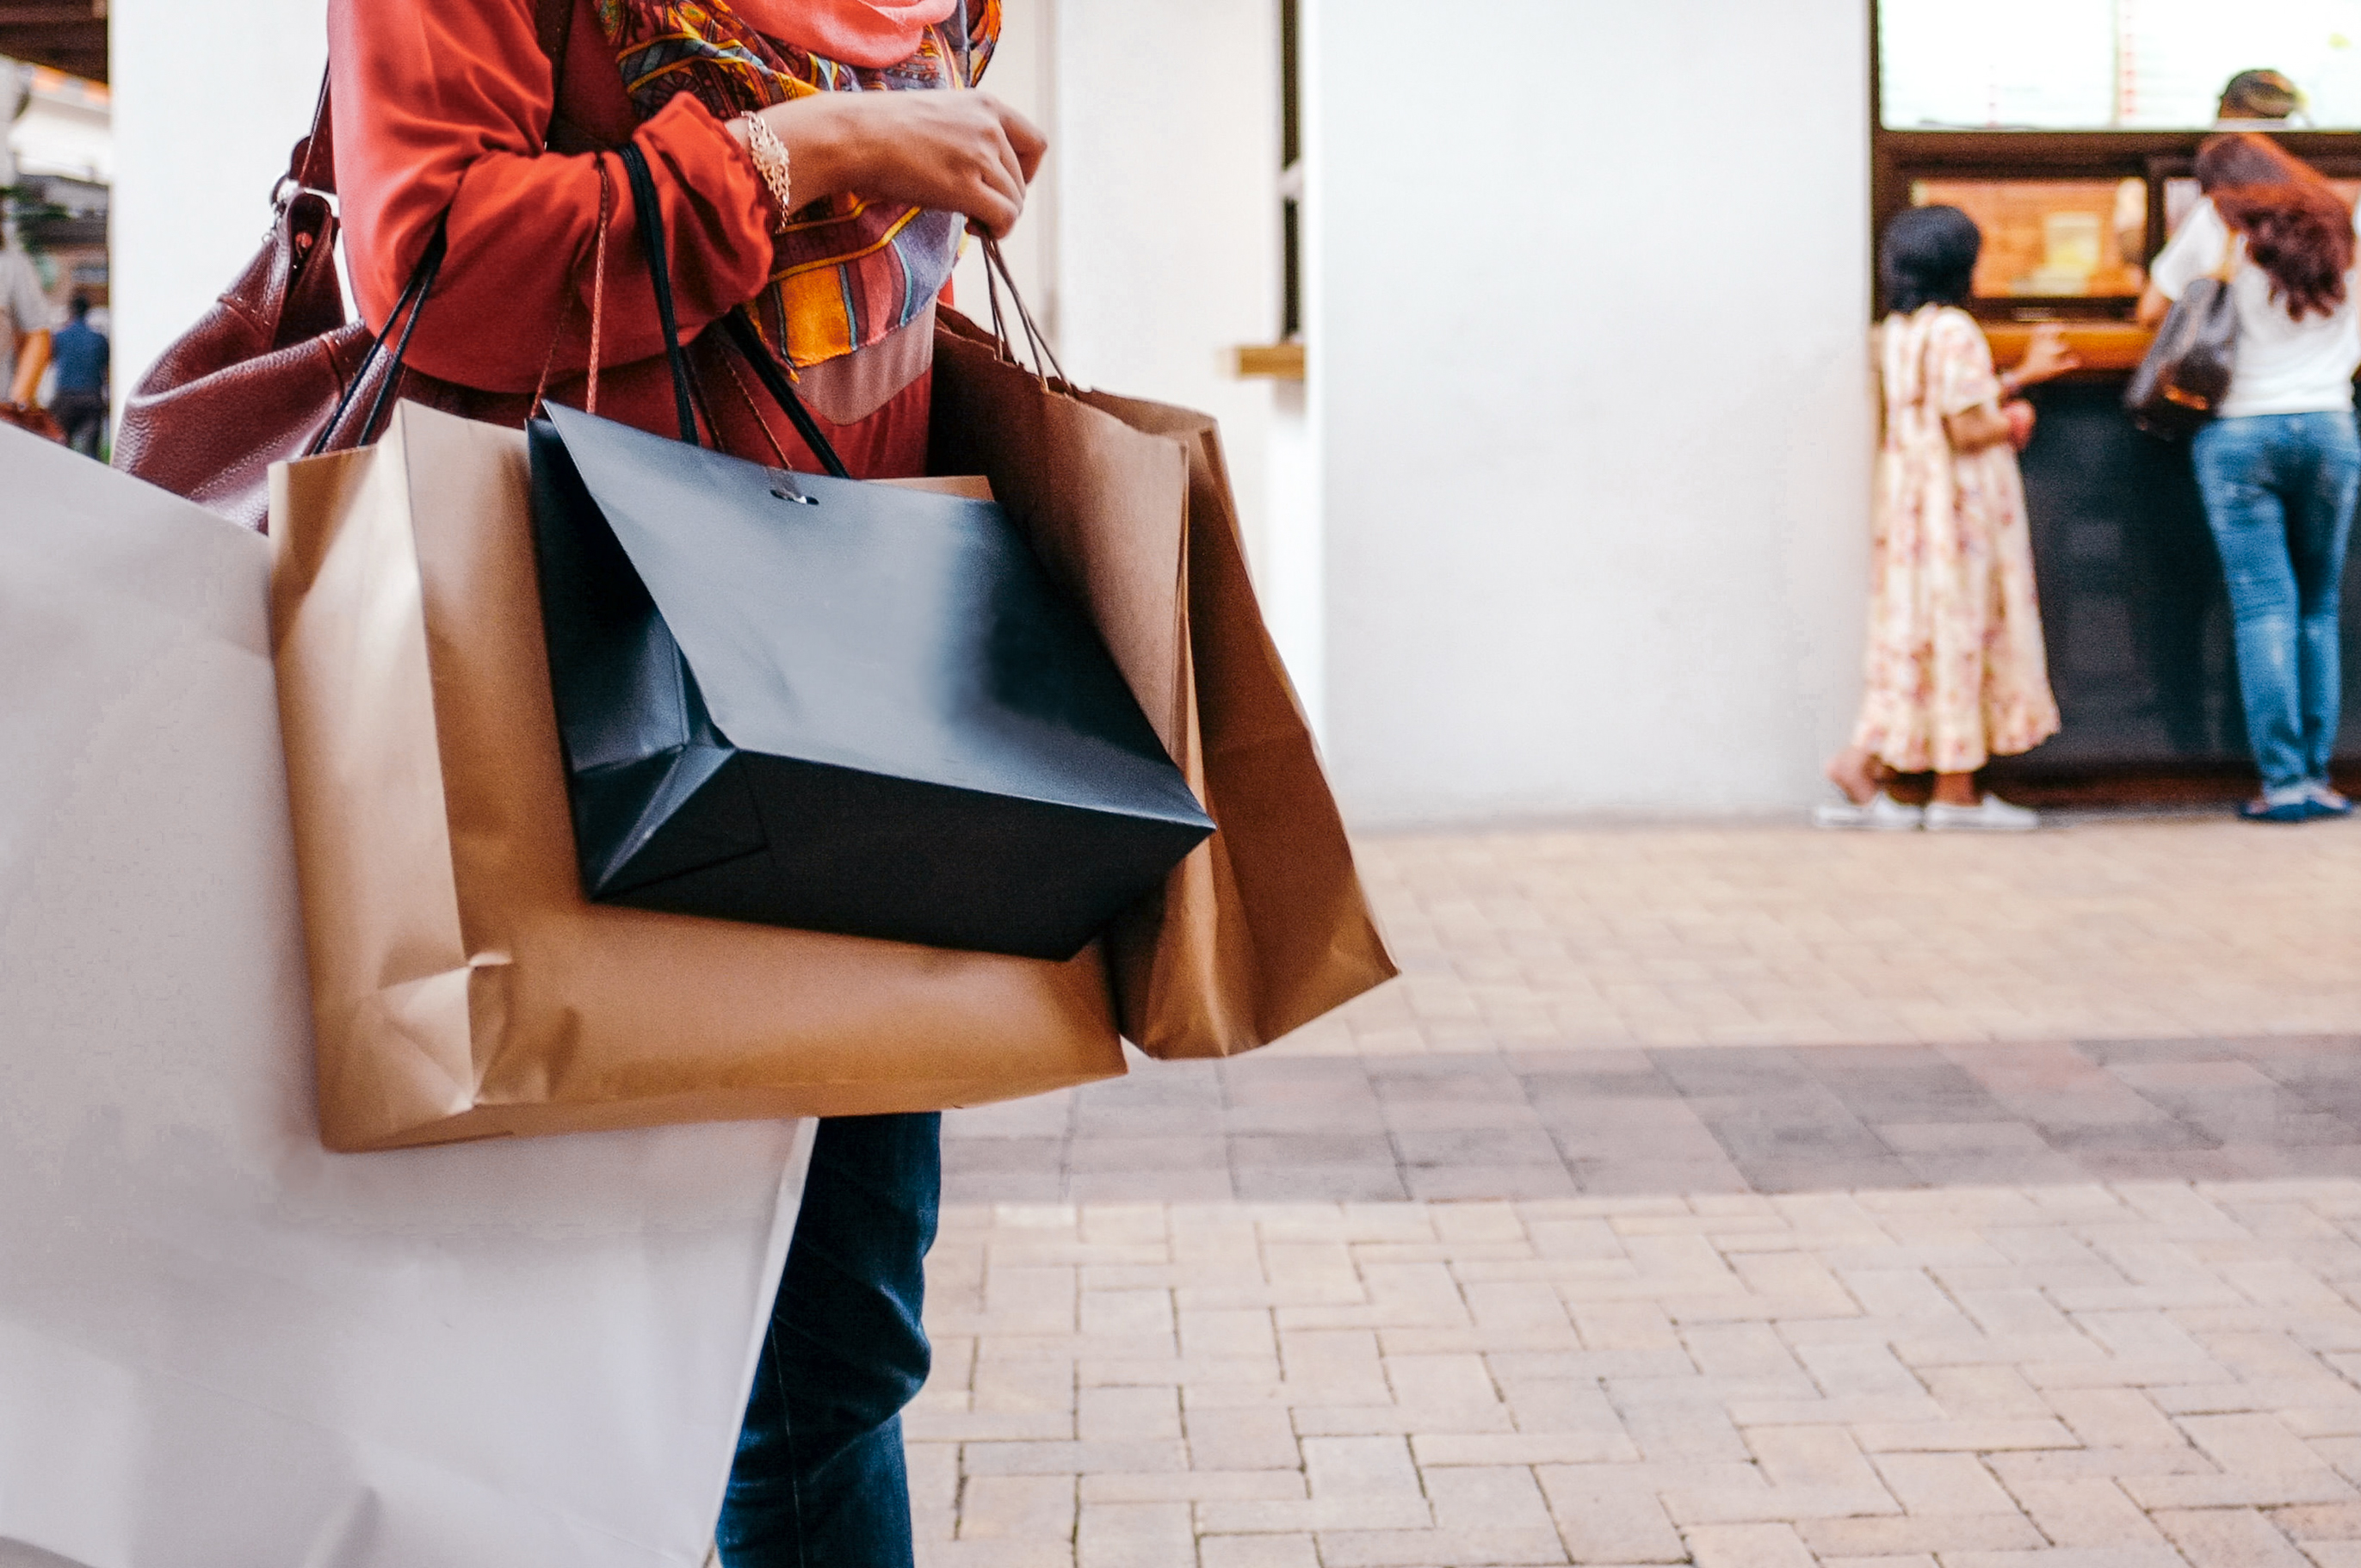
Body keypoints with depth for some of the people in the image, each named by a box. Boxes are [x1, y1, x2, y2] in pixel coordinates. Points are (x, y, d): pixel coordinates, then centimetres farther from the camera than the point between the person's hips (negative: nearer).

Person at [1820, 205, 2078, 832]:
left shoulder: (1894, 333, 12)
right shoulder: (1955, 332, -16)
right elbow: (1969, 431, -20)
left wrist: (2023, 376, 25)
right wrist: (2015, 420, 0)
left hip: (1910, 506, 8)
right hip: (1959, 509, -8)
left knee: (1911, 638, 10)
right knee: (1962, 634, -1)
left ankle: (1864, 769, 3)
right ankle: (1957, 792, 4)